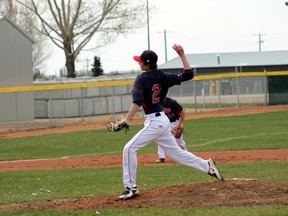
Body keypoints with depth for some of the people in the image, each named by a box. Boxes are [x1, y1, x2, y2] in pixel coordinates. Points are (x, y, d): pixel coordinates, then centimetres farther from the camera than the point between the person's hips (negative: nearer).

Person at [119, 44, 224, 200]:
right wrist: (182, 55, 14)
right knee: (176, 153, 20)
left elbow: (137, 102, -25)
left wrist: (127, 120, -34)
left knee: (129, 148, -10)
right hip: (163, 121, 9)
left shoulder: (141, 79, -11)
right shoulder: (163, 77, 7)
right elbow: (188, 74, 7)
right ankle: (207, 166, 23)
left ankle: (131, 188, -13)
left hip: (154, 122, -9)